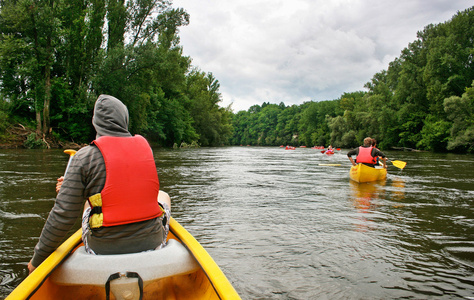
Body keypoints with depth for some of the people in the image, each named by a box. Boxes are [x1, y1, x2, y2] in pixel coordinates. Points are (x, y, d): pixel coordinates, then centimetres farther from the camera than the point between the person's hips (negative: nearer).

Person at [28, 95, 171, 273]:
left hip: (104, 249, -1)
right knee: (163, 196, 31)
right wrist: (72, 187, 21)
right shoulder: (144, 147, 0)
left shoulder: (85, 156, -12)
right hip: (152, 243, 2)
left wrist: (37, 259, 3)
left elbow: (63, 215, -13)